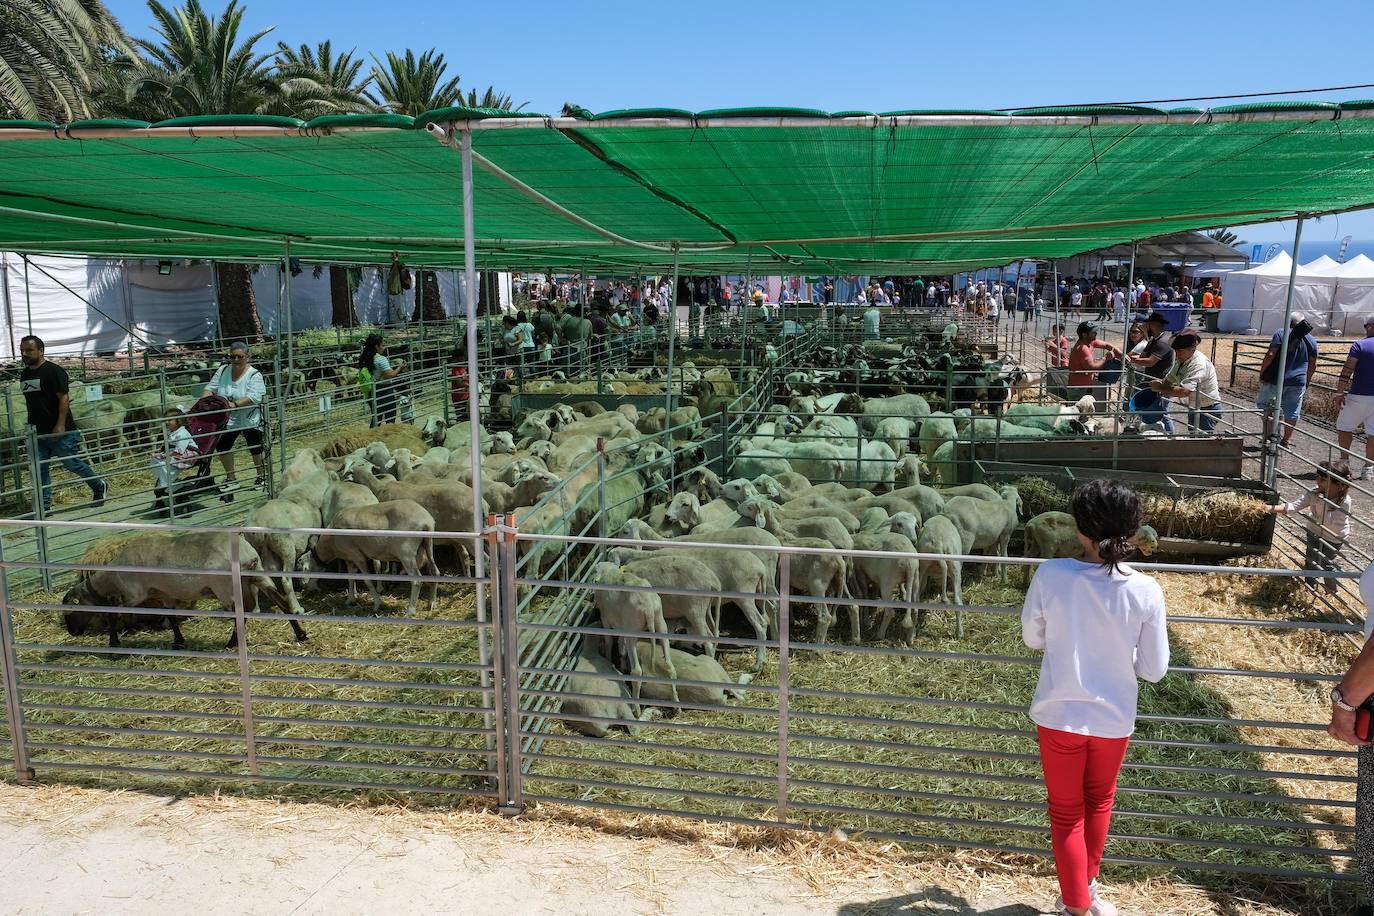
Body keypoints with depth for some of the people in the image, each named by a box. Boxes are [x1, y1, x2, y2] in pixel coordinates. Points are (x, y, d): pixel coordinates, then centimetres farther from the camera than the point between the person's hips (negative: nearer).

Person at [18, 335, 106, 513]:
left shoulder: (54, 371, -10)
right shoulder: (25, 374, 14)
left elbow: (64, 398, -16)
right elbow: (30, 402, 22)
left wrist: (60, 424, -22)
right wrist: (30, 425, 21)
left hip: (61, 431, -7)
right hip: (38, 432, 7)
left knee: (72, 463, 1)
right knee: (39, 469, 3)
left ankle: (99, 487, 22)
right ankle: (45, 505, 8)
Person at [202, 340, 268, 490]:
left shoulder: (254, 375, -15)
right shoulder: (223, 371, 1)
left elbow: (254, 397, -28)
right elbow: (210, 388, 1)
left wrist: (235, 404, -40)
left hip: (250, 420, -5)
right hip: (228, 420, 6)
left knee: (256, 449, 3)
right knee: (222, 446, 10)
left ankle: (263, 476, 24)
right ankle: (231, 478, 26)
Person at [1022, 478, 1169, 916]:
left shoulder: (1051, 575, -20)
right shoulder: (1146, 591, -17)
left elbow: (1032, 637, -5)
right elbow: (1154, 669, -7)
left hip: (1059, 714, -2)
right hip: (1113, 717, 2)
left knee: (1066, 811, 18)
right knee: (1099, 800, 29)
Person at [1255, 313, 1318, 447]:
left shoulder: (1281, 333, -5)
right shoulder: (1311, 340, 9)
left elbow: (1270, 355, -14)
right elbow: (1312, 366, 11)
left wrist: (1262, 373, -8)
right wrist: (1307, 381, 22)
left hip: (1275, 379, -4)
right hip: (1298, 381, 4)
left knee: (1263, 404, 11)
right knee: (1292, 412, 10)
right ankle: (1286, 440, 16)